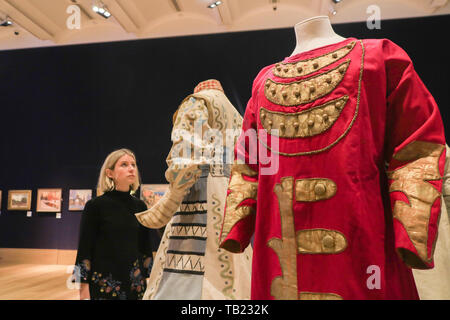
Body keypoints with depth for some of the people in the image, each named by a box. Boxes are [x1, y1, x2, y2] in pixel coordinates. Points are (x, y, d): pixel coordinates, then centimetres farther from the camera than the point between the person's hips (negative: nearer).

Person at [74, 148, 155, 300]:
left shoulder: (140, 206, 3)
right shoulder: (95, 206, -9)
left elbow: (147, 248, 8)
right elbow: (84, 251, -7)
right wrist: (84, 291, -10)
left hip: (135, 284, 4)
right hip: (102, 284, -4)